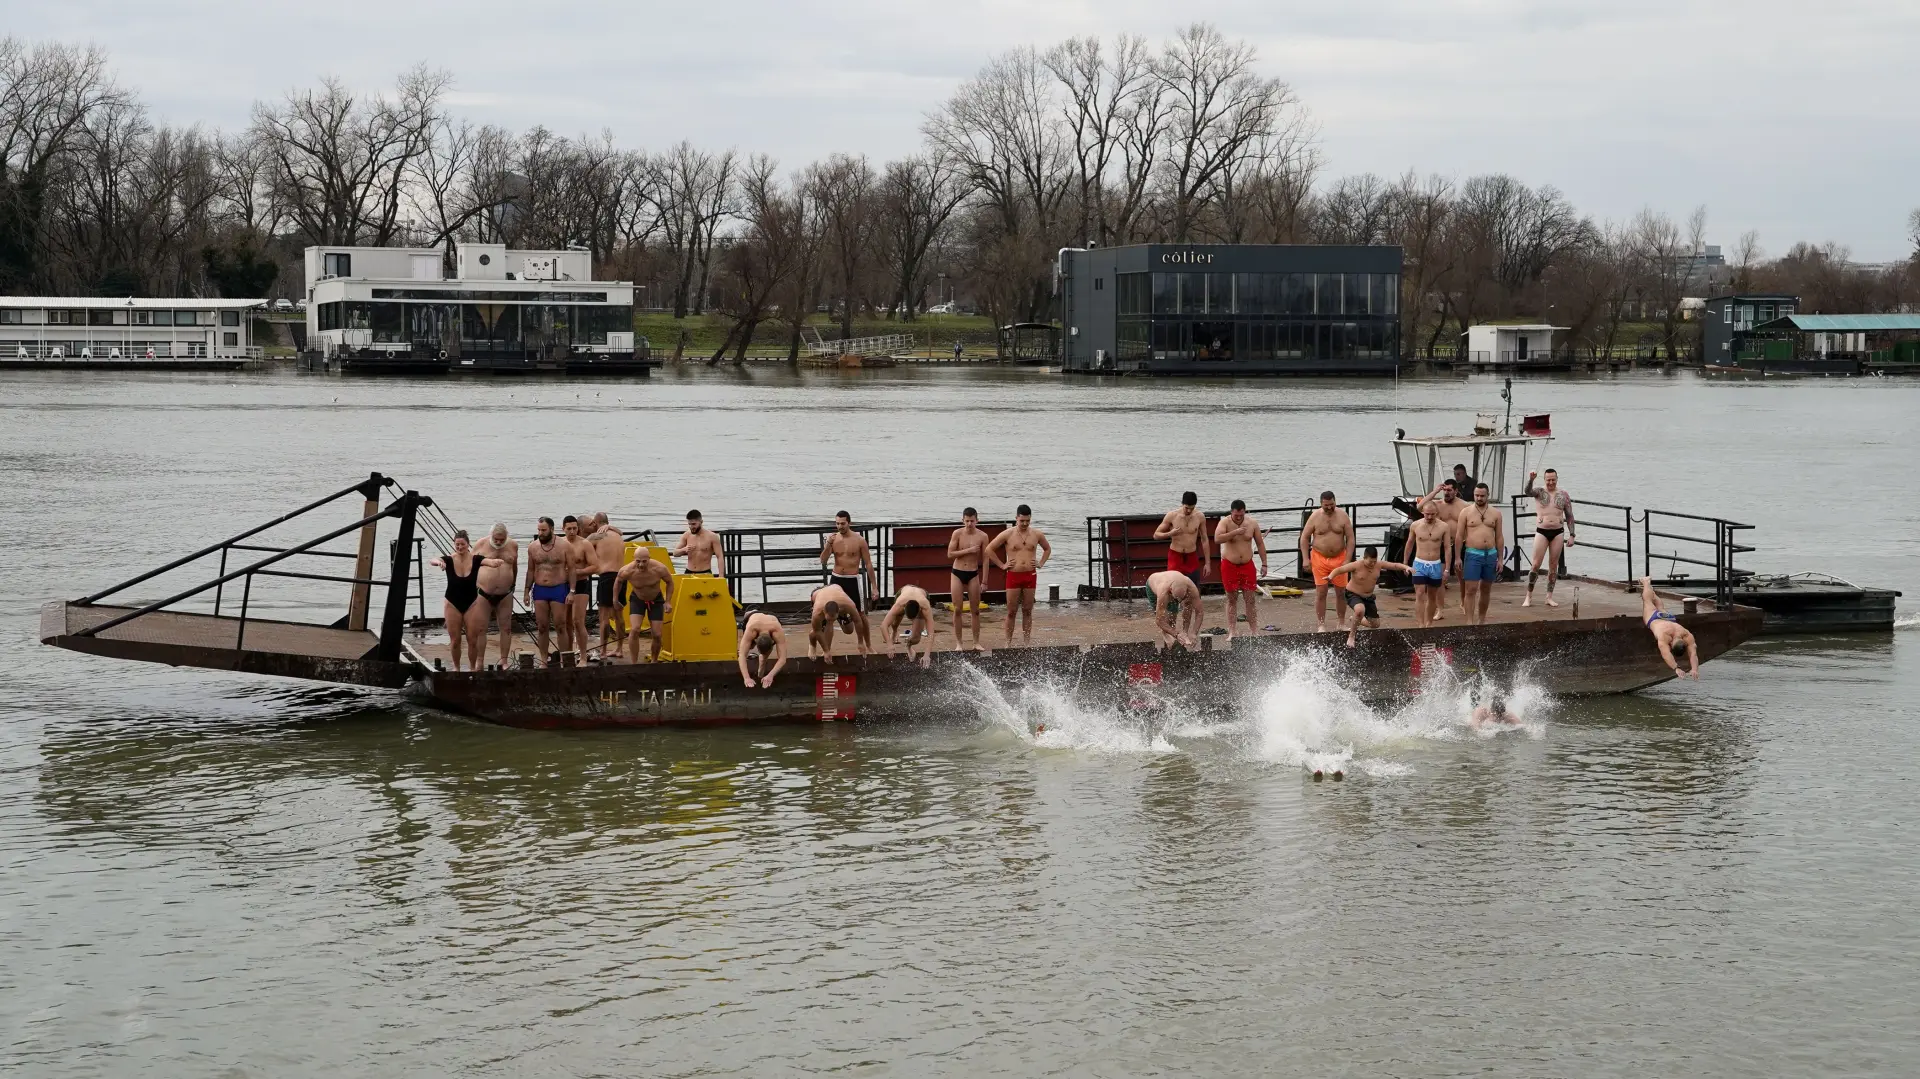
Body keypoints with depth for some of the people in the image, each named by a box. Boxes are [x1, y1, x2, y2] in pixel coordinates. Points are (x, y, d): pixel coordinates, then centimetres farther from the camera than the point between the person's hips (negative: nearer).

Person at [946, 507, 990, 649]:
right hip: (957, 573, -1)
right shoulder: (957, 533, -6)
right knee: (957, 609, 0)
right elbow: (950, 554, -10)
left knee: (975, 610, 4)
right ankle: (959, 643, 6)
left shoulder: (982, 536, -5)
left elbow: (985, 559, -1)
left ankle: (976, 642, 12)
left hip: (973, 574, 1)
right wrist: (968, 550, -19)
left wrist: (984, 581, -2)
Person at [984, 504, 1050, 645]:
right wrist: (1002, 565, -2)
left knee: (1027, 611, 6)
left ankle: (1026, 643, 11)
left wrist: (1041, 563, 10)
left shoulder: (1037, 534, 5)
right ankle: (1008, 643, 4)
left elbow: (1047, 549, 24)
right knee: (1011, 611, -1)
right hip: (1013, 575, -2)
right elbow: (989, 549, 1)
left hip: (1030, 575, 2)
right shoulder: (1007, 534, -3)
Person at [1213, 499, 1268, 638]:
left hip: (1247, 565, 2)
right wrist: (1235, 532, -32)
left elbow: (1260, 544, 8)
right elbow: (1217, 539, -27)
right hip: (1229, 565, -2)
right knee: (1232, 599, 2)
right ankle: (1231, 631, 6)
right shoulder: (1225, 522, -9)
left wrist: (1264, 564, 6)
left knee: (1250, 599, 1)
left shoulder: (1252, 523, 0)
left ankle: (1253, 630, 6)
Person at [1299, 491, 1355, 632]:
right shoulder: (1315, 517, -4)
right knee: (1321, 592, -4)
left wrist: (1347, 560, -8)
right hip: (1319, 558, -1)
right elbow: (1304, 537, 2)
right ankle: (1321, 624, 2)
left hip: (1339, 558, 1)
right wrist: (1305, 559, -6)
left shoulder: (1342, 516, -2)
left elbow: (1350, 538, 0)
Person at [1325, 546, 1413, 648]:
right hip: (1353, 595, -6)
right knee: (1360, 610, -40)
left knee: (1375, 624, 9)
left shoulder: (1379, 565, -10)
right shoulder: (1356, 566, -24)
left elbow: (1395, 565, -2)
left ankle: (1355, 622, 40)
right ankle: (1351, 636, -18)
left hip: (1368, 597, 6)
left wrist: (1406, 567, -20)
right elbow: (1339, 570, -24)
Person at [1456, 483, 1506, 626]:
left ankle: (1482, 619, 21)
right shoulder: (1466, 512, 1)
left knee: (1486, 589, 10)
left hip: (1491, 554, 3)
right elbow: (1460, 536, 0)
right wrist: (1458, 558, -5)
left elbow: (1499, 537, 9)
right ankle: (1470, 621, -10)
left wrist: (1500, 559, 5)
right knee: (1471, 589, -9)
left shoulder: (1495, 513, 7)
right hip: (1473, 555, -3)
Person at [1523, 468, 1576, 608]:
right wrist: (1531, 479, -43)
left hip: (1558, 532, 2)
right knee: (1536, 565, -5)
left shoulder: (1563, 495, 6)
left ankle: (1549, 597, 12)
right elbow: (1528, 492, -23)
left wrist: (1571, 535, 3)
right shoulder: (1539, 492, 0)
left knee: (1553, 565, 5)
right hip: (1542, 532, -2)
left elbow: (1569, 516, 9)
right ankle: (1528, 597, 1)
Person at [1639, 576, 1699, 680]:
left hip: (1669, 619, 4)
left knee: (1659, 607, 37)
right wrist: (1676, 668, -77)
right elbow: (1665, 654, -64)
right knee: (1647, 601, 29)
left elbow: (1693, 654, -51)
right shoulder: (1664, 636, -53)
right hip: (1653, 618, -4)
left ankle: (1648, 582, 66)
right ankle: (1645, 582, 60)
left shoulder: (1688, 636, -45)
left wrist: (1695, 669, -67)